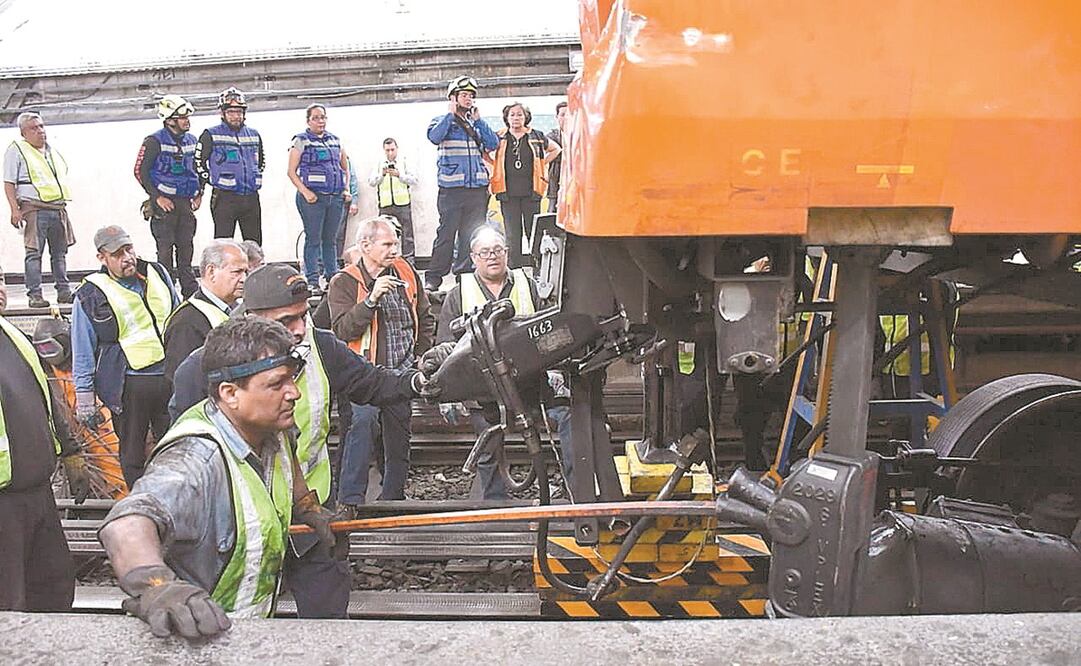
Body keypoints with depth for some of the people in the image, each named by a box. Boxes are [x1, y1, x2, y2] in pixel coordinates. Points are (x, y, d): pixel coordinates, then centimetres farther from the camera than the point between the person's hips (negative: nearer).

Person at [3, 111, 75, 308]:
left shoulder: (52, 150, 19)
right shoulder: (16, 150, 0)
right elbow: (9, 183, -5)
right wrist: (15, 210, -14)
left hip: (58, 208, 6)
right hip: (34, 209, -6)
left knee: (60, 252, 9)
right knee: (34, 253, -6)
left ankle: (64, 291, 15)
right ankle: (35, 294, -4)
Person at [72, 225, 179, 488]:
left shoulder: (157, 273, 6)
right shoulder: (90, 294, -6)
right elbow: (82, 351, -2)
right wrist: (85, 396, -2)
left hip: (169, 376, 4)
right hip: (128, 385, -3)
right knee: (132, 452, 9)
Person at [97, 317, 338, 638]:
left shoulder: (267, 429, -8)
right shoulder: (197, 459, -33)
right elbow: (128, 519, -50)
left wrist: (307, 507, 14)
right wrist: (156, 587, -66)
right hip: (200, 636, -7)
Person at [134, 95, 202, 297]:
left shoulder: (190, 140, 12)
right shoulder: (154, 141, -8)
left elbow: (197, 169, 24)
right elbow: (140, 171, -8)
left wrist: (199, 193, 12)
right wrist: (157, 197, -13)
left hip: (186, 202, 6)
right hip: (165, 202, -6)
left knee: (186, 246, 9)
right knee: (166, 248, -3)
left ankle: (190, 289, 15)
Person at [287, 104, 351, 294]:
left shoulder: (335, 140, 15)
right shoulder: (301, 141, 1)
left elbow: (345, 168, 24)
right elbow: (292, 172, -3)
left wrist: (346, 189, 10)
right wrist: (305, 191, -15)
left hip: (335, 197, 5)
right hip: (312, 197, -5)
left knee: (330, 240, 11)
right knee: (313, 239, -4)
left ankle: (332, 277, 18)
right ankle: (313, 282, -1)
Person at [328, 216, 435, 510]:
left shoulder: (405, 271, 8)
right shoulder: (344, 282, -5)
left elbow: (425, 319, 19)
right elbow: (342, 330, -19)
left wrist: (421, 357, 12)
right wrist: (372, 299, -27)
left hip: (402, 373, 5)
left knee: (399, 435, 13)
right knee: (363, 419, -29)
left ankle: (393, 496, 30)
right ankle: (350, 499, -23)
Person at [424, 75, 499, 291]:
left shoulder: (477, 123, 20)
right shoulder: (442, 120, 9)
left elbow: (493, 144, 6)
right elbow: (434, 137, -13)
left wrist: (478, 120, 2)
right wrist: (451, 114, -6)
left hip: (477, 187, 5)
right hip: (451, 187, -4)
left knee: (472, 234, 5)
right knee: (446, 233, -8)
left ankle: (465, 273, 14)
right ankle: (433, 277, -3)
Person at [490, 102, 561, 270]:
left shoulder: (536, 136, 7)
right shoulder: (500, 137, 7)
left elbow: (556, 149, 18)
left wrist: (542, 165, 9)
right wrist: (494, 169, 7)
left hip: (531, 192, 0)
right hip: (508, 192, 0)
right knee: (512, 234, 2)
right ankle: (514, 268, 8)